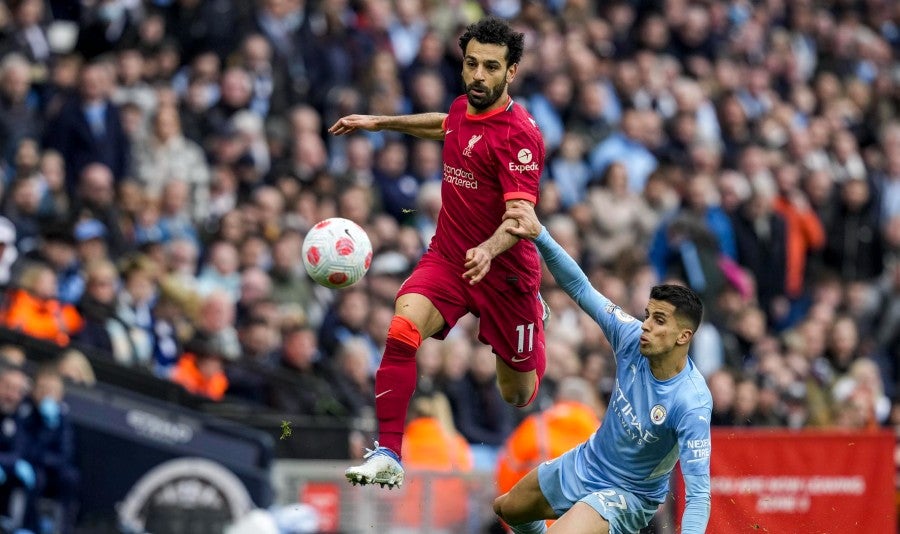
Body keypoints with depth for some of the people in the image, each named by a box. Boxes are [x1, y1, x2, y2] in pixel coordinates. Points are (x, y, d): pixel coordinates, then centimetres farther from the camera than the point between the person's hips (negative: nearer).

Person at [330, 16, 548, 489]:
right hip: (446, 256, 5)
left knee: (517, 397, 13)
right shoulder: (463, 108, 0)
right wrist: (382, 123, 29)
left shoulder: (519, 135, -21)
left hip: (503, 269, -5)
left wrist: (488, 250, -49)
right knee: (402, 330, -26)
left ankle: (533, 317, 49)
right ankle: (387, 455, -26)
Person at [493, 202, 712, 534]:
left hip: (626, 495, -7)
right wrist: (539, 235, -23)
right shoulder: (633, 338, -18)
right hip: (584, 465, 7)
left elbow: (699, 494, -36)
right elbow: (581, 288, -11)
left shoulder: (691, 404, -34)